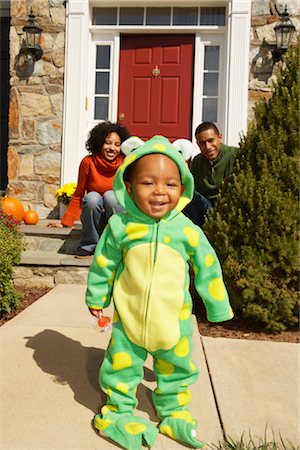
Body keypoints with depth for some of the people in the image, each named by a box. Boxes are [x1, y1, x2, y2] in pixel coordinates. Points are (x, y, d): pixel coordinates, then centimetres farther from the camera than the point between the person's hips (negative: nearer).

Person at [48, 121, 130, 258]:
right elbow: (78, 195, -1)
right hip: (93, 218, 0)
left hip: (117, 214, 0)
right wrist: (65, 222, -2)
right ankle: (88, 245, -12)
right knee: (92, 197, -29)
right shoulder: (88, 162, -10)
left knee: (110, 195, -29)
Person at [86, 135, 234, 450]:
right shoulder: (120, 226, -12)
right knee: (121, 365, 13)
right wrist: (96, 297, 11)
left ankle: (174, 413, 41)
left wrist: (218, 308, 7)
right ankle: (118, 409, 38)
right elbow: (103, 263, 2)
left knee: (176, 368, 17)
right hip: (128, 315, 0)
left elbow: (207, 269, 0)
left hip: (174, 316, 1)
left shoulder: (188, 231, -12)